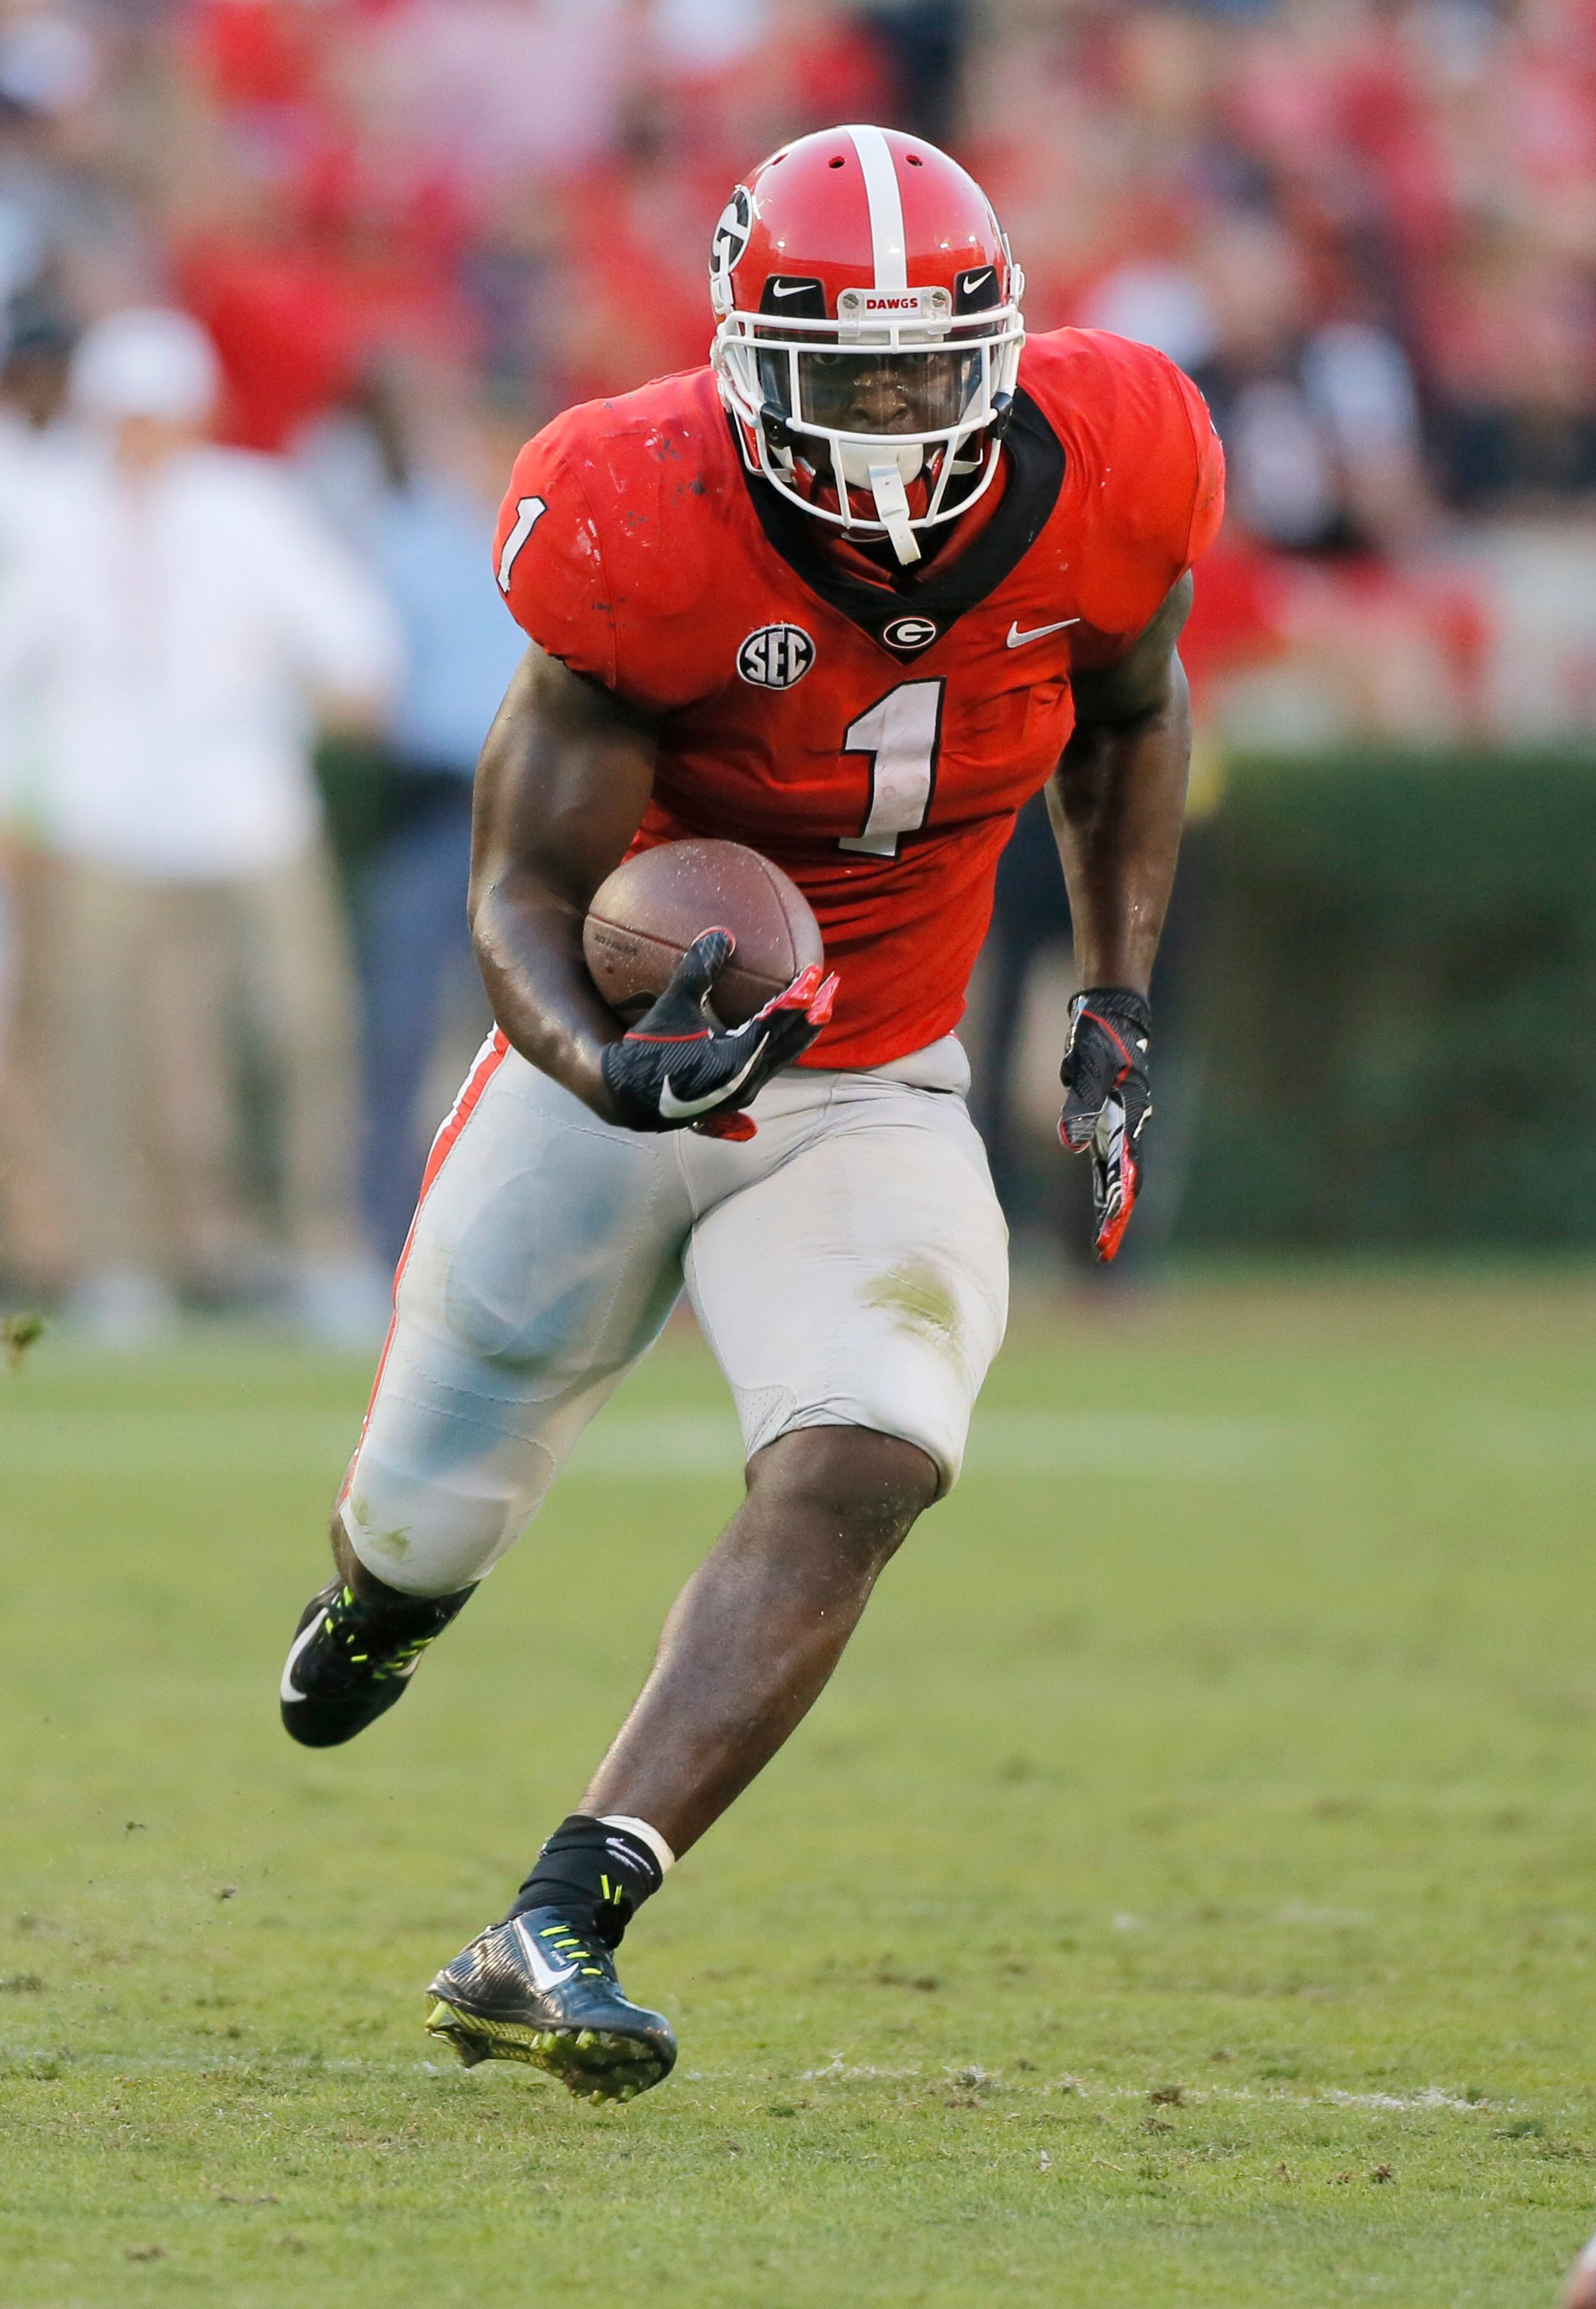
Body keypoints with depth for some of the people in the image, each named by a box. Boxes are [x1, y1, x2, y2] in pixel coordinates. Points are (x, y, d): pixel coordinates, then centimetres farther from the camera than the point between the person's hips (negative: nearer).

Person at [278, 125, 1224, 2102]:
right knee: (434, 1525, 12)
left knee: (855, 1477, -25)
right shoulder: (652, 535, -25)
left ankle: (555, 1938, -29)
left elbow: (1126, 721, 9)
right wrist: (608, 1069, -43)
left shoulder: (1095, 489, -15)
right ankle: (377, 1581, 54)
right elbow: (524, 892, -22)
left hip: (871, 1099, 2)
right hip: (620, 1064, -1)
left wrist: (1118, 1002, 2)